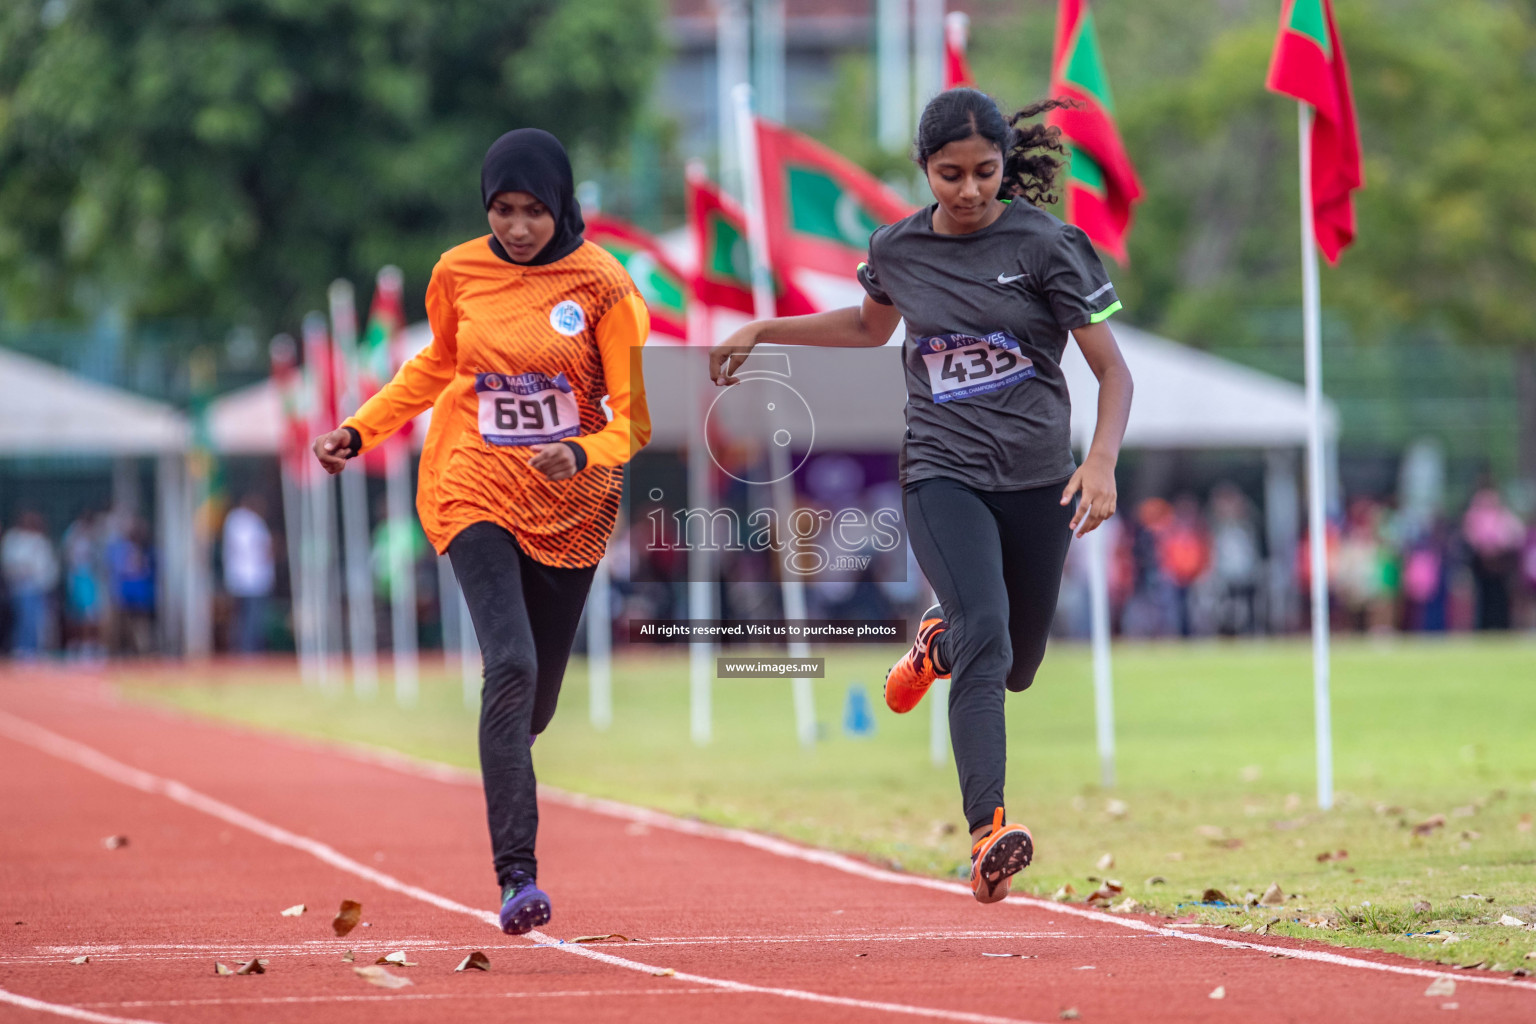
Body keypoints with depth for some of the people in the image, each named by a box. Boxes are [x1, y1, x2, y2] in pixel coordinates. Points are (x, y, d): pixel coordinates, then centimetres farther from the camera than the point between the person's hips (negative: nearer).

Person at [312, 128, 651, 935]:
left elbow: (635, 414, -8)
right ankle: (516, 873, -24)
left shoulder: (602, 285, -8)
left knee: (538, 696, 9)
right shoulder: (457, 275, -2)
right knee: (511, 664, -21)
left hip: (570, 505, 1)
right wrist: (360, 429, 11)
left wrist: (582, 455, -28)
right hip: (476, 493, -1)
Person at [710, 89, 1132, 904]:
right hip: (943, 476, 0)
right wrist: (761, 331, 22)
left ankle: (940, 640, 48)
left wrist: (1102, 461, -22)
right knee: (984, 634, -24)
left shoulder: (1043, 246, -6)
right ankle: (988, 834, -32)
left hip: (1038, 481, 0)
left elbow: (1112, 369, -6)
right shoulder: (899, 249, 3)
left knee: (1014, 669, 11)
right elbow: (871, 325, 26)